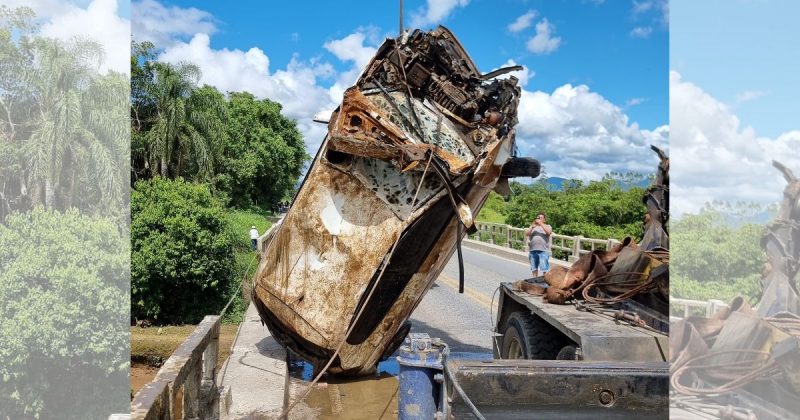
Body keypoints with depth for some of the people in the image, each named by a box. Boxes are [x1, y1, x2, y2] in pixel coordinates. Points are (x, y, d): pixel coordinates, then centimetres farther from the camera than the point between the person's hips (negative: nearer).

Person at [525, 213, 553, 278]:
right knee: (534, 268, 11)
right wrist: (532, 226, -12)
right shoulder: (532, 227, 16)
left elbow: (548, 232, -15)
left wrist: (541, 223, -16)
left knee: (545, 269, -10)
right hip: (533, 250, 4)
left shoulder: (547, 226, 8)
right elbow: (527, 234, 1)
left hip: (543, 251, -4)